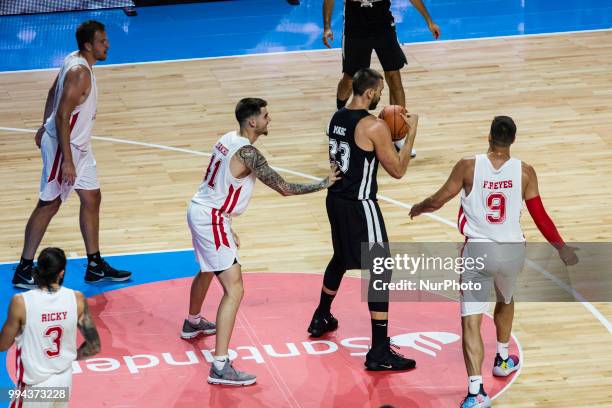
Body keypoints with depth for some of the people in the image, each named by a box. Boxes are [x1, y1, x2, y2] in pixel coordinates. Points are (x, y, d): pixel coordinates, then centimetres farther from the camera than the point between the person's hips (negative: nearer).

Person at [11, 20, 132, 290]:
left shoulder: (75, 61, 3)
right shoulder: (80, 73, -26)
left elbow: (53, 93, 17)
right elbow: (62, 116, -28)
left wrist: (45, 127, 28)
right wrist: (66, 161, -27)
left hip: (79, 146, 10)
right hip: (63, 145, -10)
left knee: (92, 199, 13)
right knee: (49, 205, -1)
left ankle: (95, 266, 22)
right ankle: (23, 271, 7)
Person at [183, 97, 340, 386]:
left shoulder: (228, 140, 6)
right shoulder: (248, 153, -22)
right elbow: (284, 188, -21)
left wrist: (227, 228, 23)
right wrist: (324, 183, -9)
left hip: (199, 210, 10)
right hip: (212, 219, -10)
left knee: (207, 271, 35)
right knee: (234, 289, -13)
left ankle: (192, 323, 62)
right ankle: (220, 367, -20)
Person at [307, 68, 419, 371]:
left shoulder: (337, 118, 7)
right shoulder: (374, 127, -17)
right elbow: (398, 170, -12)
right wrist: (411, 132, -5)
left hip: (336, 198, 9)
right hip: (359, 206, -9)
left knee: (341, 258, 31)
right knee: (381, 272, -5)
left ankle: (321, 319, 49)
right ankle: (379, 353, -9)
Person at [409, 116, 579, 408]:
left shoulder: (468, 167, -8)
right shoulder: (524, 172, -4)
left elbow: (437, 202, 0)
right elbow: (540, 217, 0)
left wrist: (419, 208, 23)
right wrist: (562, 248, 14)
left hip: (478, 251, -3)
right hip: (512, 251, 3)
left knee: (471, 321, -4)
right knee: (506, 301, 34)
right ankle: (503, 360, 50)